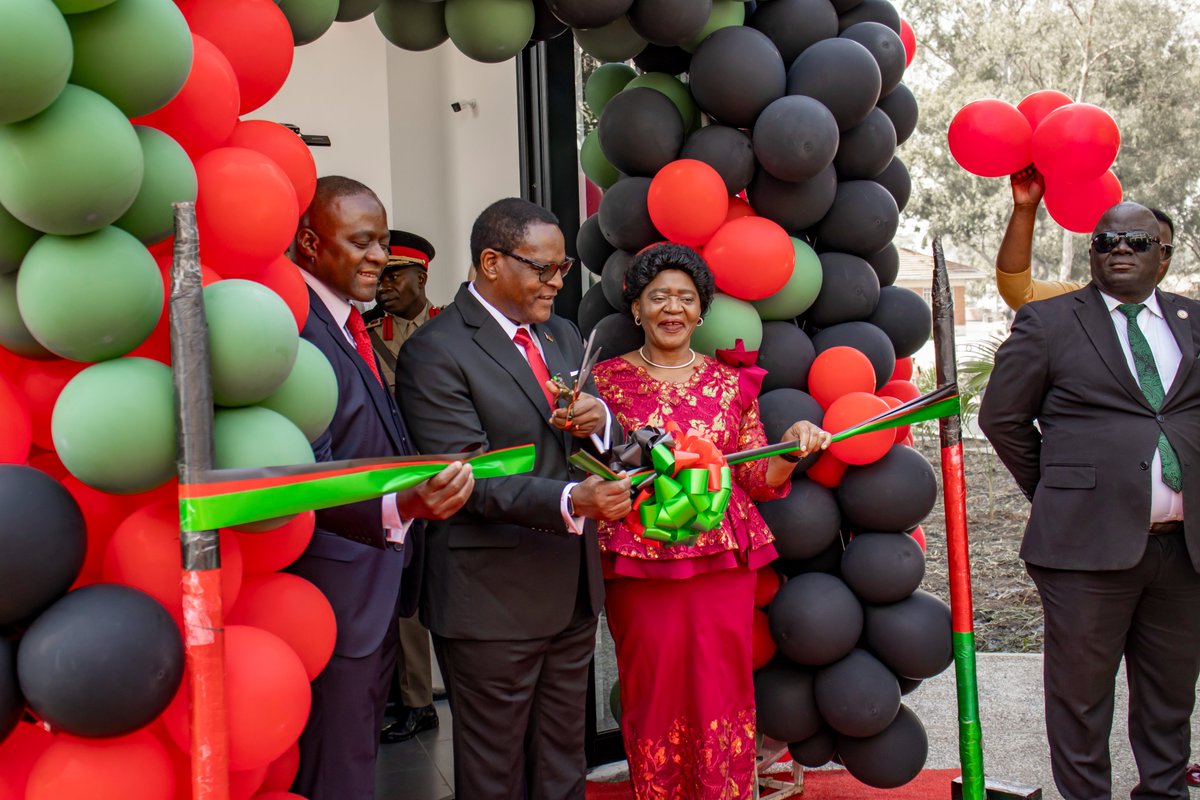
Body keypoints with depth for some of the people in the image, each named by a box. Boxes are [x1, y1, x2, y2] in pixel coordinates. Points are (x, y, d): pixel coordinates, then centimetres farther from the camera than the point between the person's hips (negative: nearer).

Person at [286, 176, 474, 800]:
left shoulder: (350, 326, 13)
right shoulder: (295, 329, -19)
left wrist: (430, 481, 12)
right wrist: (398, 506, -42)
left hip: (376, 593, 10)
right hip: (334, 598, -10)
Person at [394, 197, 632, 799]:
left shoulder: (563, 336, 12)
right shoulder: (435, 352, -13)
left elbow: (609, 447, 13)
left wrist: (598, 423, -11)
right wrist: (571, 500, -32)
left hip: (573, 591, 7)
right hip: (492, 598, -7)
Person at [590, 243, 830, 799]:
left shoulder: (730, 384, 8)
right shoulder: (607, 380, 3)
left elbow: (758, 480, 8)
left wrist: (792, 446, -10)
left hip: (723, 559, 1)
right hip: (639, 563, -1)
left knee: (723, 690, 6)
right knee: (653, 693, 6)